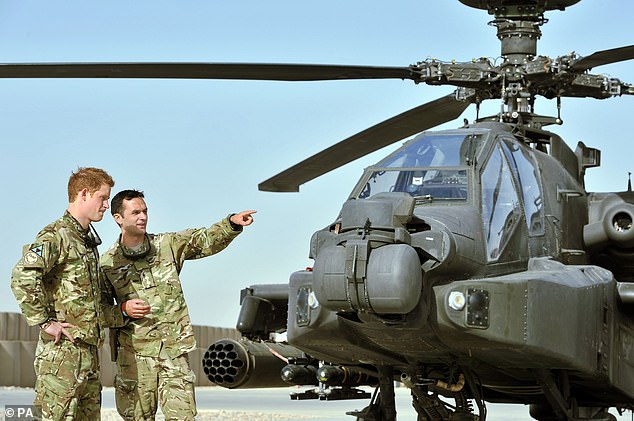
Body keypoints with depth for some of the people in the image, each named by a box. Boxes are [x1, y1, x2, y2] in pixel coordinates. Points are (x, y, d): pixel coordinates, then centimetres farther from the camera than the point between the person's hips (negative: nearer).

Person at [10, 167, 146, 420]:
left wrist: (122, 314, 15)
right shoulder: (56, 236, -10)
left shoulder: (88, 242, 21)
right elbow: (22, 277, -25)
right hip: (62, 351, -9)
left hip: (89, 351, 9)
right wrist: (44, 322, -21)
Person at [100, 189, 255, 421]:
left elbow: (206, 240, 2)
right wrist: (123, 310, -12)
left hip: (174, 351, 1)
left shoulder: (167, 245, 8)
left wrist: (232, 223, -15)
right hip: (134, 353, -1)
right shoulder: (108, 264, 2)